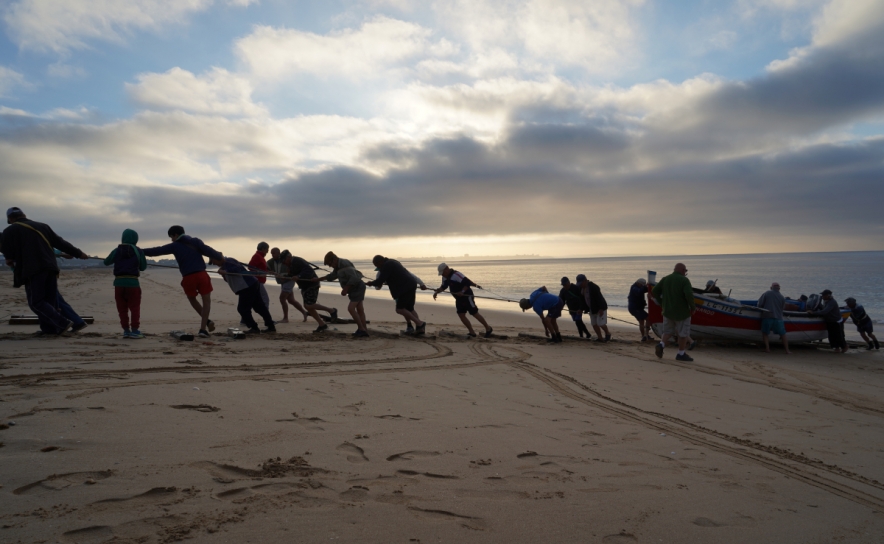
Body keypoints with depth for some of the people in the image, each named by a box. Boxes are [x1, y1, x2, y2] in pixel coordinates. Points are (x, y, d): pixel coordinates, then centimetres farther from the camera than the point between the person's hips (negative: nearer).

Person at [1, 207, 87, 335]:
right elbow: (61, 243, 15)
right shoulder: (43, 226, 17)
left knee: (36, 302, -3)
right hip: (50, 268, 6)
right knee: (50, 300, 12)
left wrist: (11, 261, 26)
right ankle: (49, 329, 11)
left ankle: (63, 323, -16)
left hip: (32, 270, -6)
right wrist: (78, 253, 23)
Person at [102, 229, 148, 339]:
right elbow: (143, 267, 7)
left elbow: (106, 262, 22)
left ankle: (126, 330, 10)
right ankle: (135, 331, -1)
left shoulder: (116, 251, 7)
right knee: (135, 307, 3)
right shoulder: (138, 251, 0)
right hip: (132, 282, -3)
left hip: (119, 282, 3)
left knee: (122, 308, 9)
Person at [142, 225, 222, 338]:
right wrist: (219, 256, 16)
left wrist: (140, 251, 17)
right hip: (201, 275, 0)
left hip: (188, 278, 0)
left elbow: (157, 250, 9)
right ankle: (203, 328, -3)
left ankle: (206, 321, 20)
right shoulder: (196, 241, 10)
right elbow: (207, 251, 2)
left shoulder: (174, 246, 8)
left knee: (192, 299, 26)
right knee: (206, 301, 7)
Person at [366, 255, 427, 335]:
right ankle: (421, 328, 13)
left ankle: (420, 323, -5)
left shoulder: (386, 266, -10)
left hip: (406, 287, -10)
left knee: (399, 309, -8)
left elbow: (380, 281, -11)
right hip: (410, 285, 10)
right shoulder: (392, 262, 21)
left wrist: (371, 283, 8)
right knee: (409, 309, 15)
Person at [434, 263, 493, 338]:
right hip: (459, 299, 9)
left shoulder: (456, 275, -25)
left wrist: (462, 291, -37)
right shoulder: (445, 277, 5)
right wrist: (436, 292, 3)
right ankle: (472, 333, 9)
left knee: (475, 313, -1)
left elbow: (467, 282, -29)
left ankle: (488, 329, 14)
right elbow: (443, 286, 18)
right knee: (461, 315, 2)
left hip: (467, 296, -9)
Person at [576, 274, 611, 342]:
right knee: (594, 324, 4)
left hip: (600, 308, -8)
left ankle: (608, 333, 16)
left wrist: (601, 309, -28)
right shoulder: (581, 288, -1)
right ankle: (600, 338, 13)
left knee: (600, 323, -11)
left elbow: (599, 298, -26)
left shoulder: (593, 287, -25)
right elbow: (582, 299, 10)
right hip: (592, 308, 8)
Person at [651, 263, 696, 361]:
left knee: (668, 331, 17)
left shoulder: (665, 279, 4)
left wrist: (662, 302, 13)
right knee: (683, 333, 10)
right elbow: (689, 295, -24)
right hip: (681, 312, -5)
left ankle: (661, 345, -6)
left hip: (667, 311, 5)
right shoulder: (684, 280, -12)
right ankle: (681, 354, 17)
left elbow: (654, 292, 2)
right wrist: (693, 307, -9)